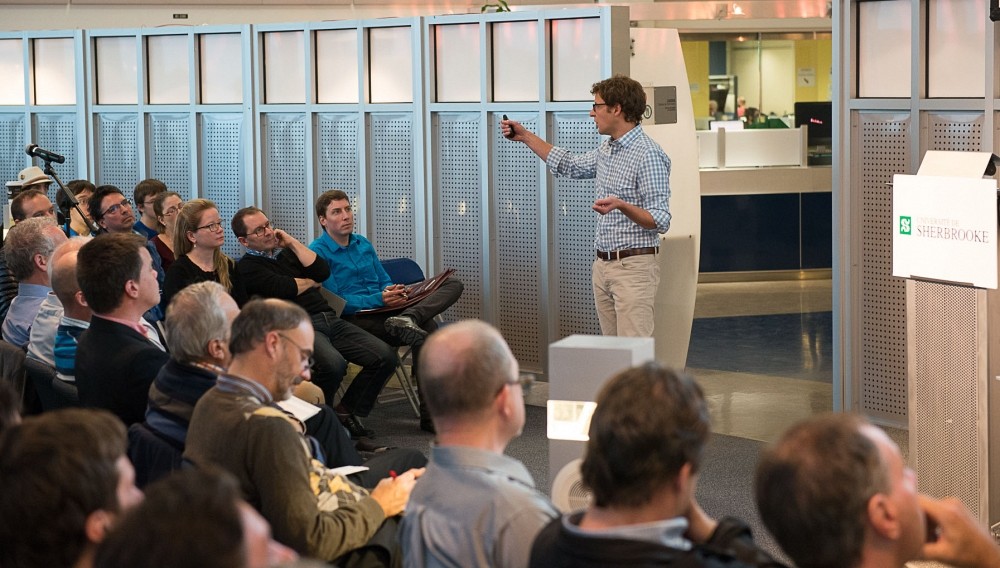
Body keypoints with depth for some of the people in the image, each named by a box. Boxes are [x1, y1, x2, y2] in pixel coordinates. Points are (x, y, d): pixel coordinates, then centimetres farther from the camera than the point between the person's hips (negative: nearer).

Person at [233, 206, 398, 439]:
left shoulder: (287, 251, 25)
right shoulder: (247, 267, 3)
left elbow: (323, 271, 9)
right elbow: (283, 289, -11)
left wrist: (293, 243, 9)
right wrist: (311, 282, 8)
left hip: (330, 320, 7)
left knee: (386, 357, -10)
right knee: (333, 364, -37)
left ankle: (347, 412, 5)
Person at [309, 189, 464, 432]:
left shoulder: (363, 244, 21)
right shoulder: (317, 252, -4)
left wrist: (394, 293, -3)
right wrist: (378, 300, -20)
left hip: (384, 308, 8)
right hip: (355, 319, -8)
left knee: (453, 284, -9)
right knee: (427, 329, -31)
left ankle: (406, 319, -35)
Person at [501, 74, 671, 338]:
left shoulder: (649, 155, -15)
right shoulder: (607, 150, 14)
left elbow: (660, 221, -18)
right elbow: (570, 165, 33)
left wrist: (621, 206, -34)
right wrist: (525, 137, 31)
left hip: (633, 265, -9)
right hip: (603, 265, 9)